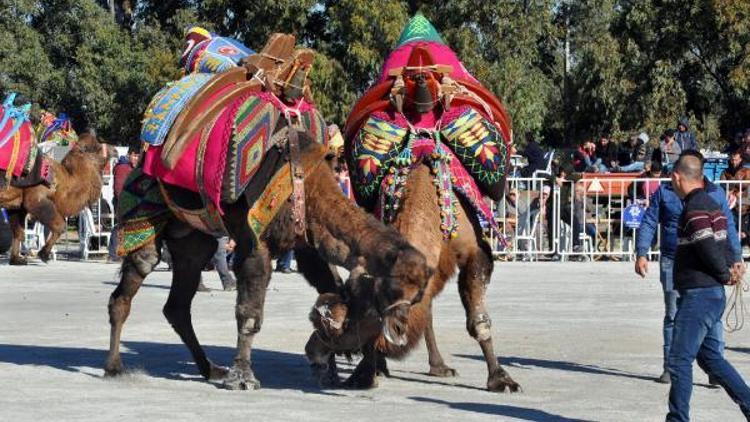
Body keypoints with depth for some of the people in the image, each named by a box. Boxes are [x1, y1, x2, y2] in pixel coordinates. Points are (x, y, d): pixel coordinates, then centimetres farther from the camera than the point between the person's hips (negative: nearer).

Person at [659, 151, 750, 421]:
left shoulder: (695, 209, -16)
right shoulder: (711, 204, 15)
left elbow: (709, 249, -22)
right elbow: (722, 244, 18)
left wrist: (726, 275, -6)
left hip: (698, 294, -10)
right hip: (713, 293, 10)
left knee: (680, 360, -4)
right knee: (711, 357, 16)